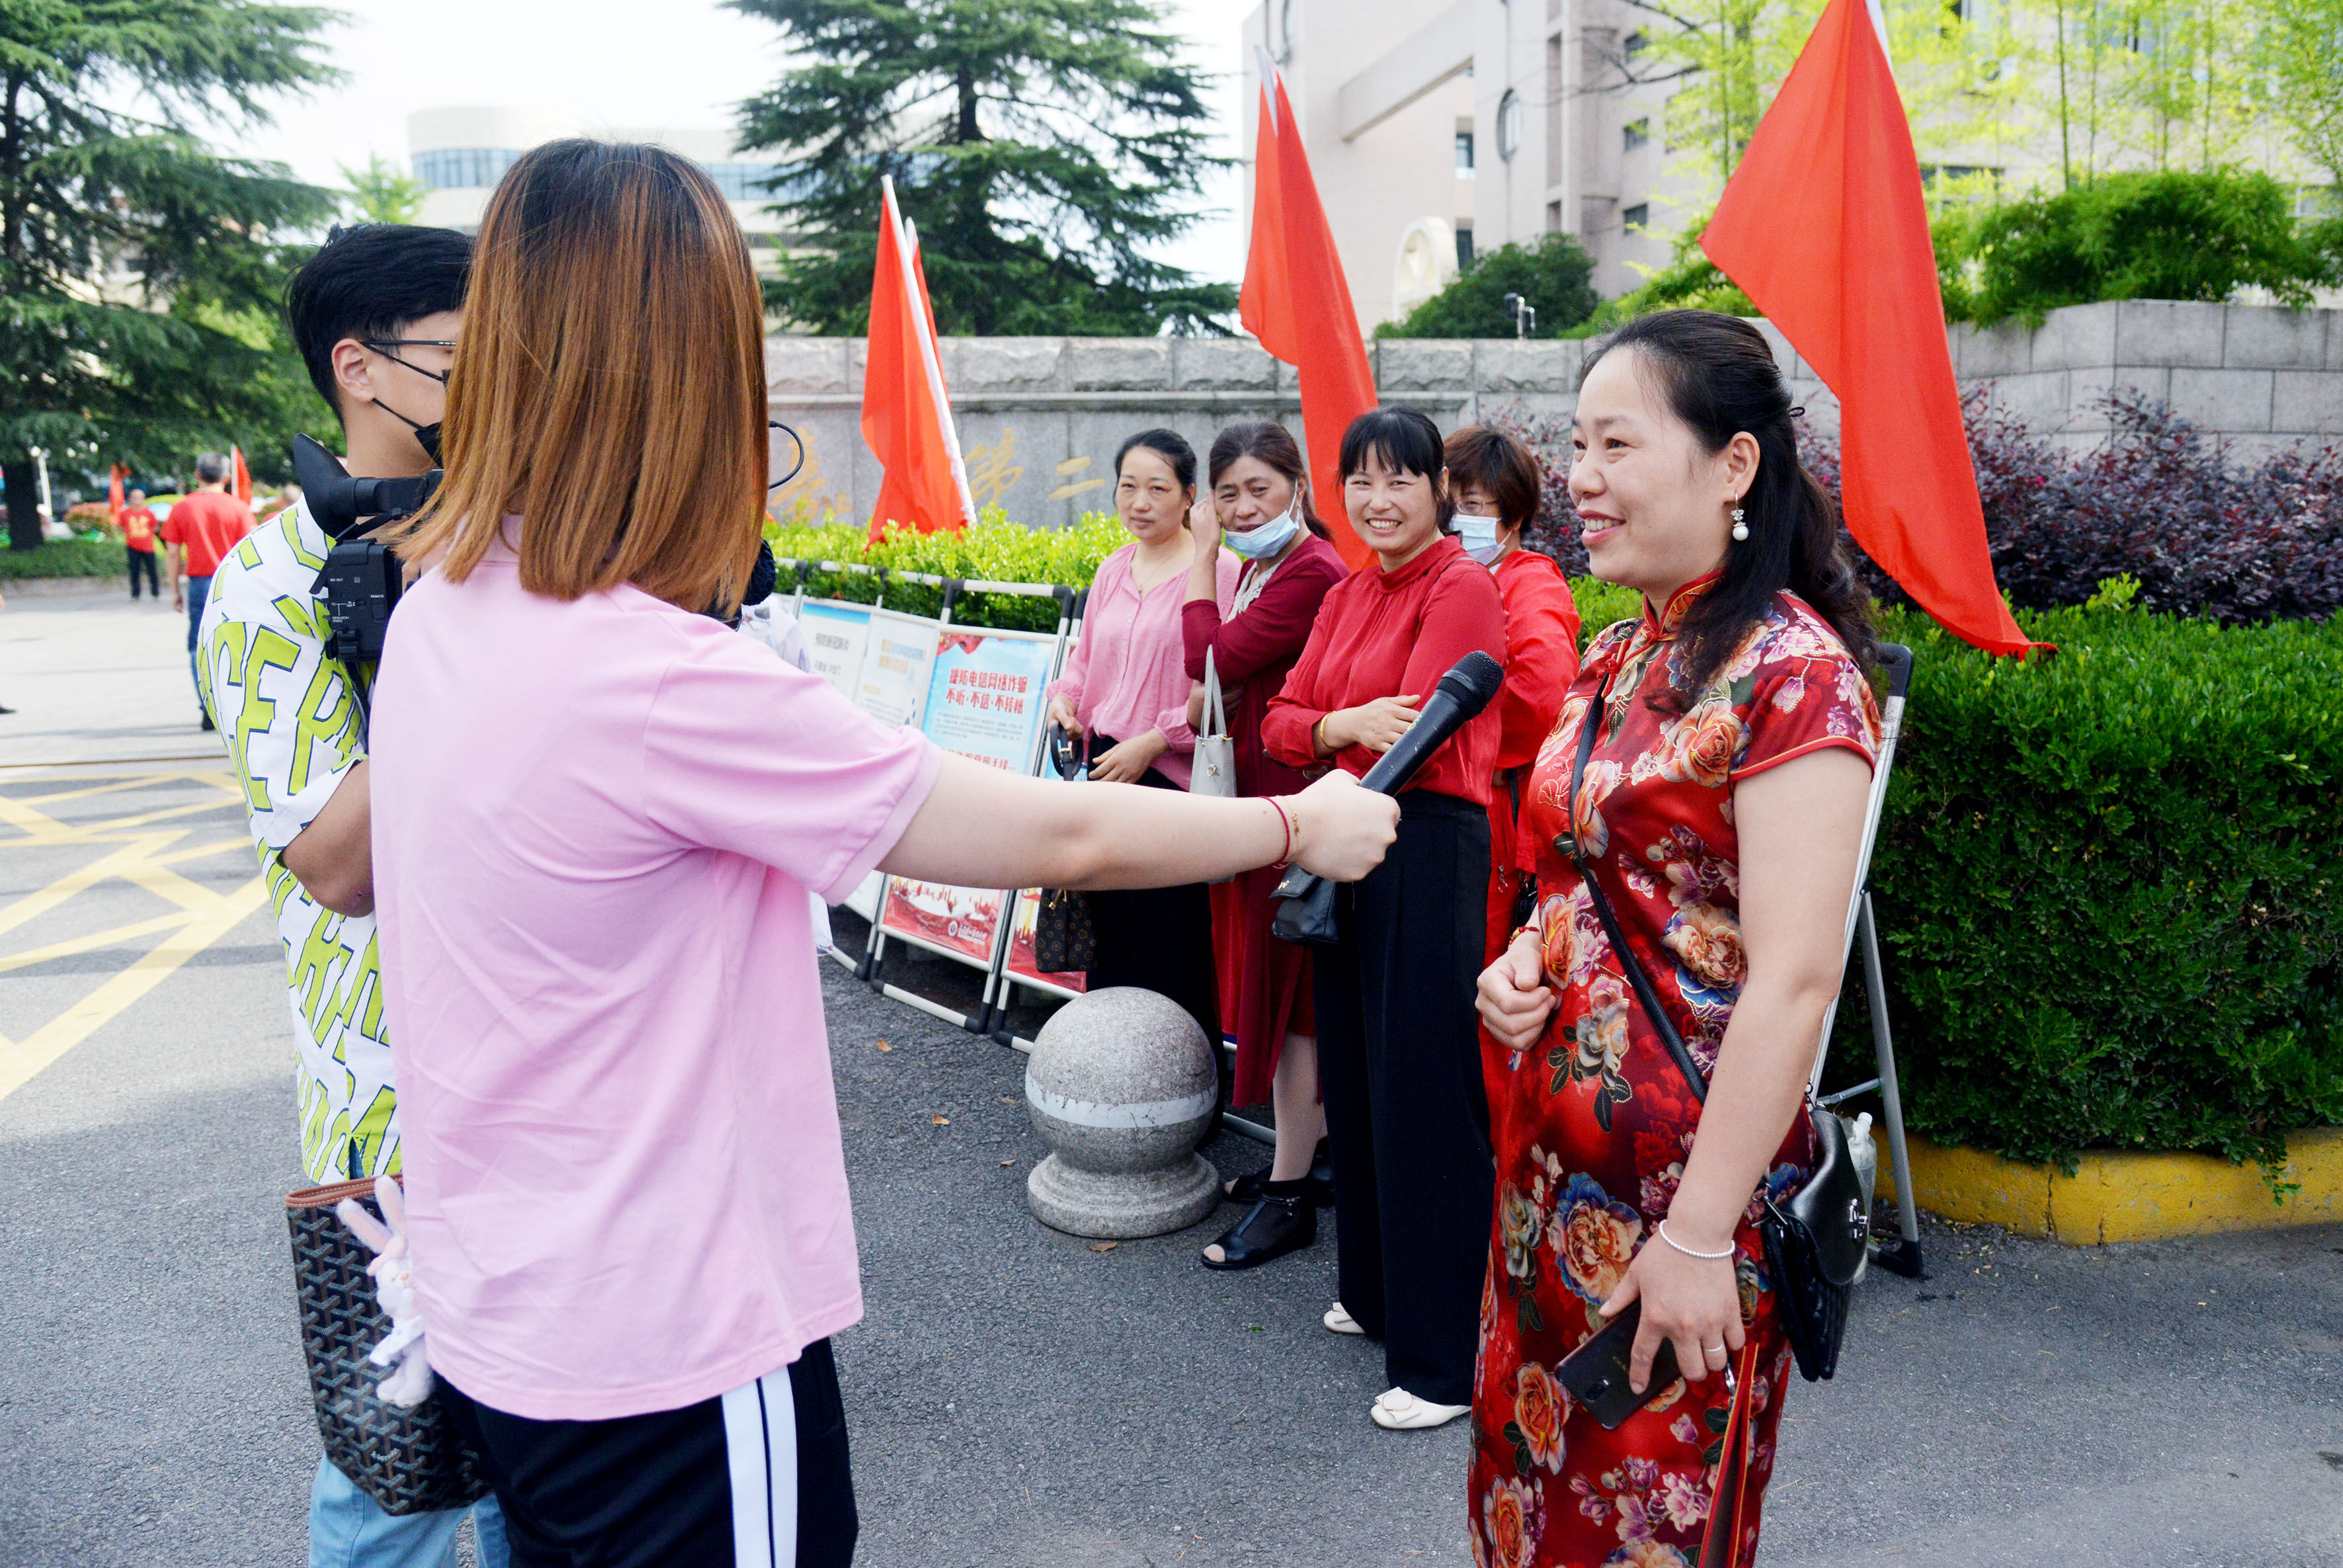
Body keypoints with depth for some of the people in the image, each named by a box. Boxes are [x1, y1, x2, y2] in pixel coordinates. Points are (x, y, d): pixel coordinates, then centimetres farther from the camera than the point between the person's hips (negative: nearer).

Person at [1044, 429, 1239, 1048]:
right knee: (1111, 934, 15)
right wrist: (1065, 696, 2)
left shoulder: (1218, 571, -9)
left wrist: (1154, 741, -17)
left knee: (1173, 952, 0)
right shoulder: (1113, 570, 13)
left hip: (1173, 780, -7)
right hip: (1107, 774, 7)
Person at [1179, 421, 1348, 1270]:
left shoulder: (1313, 572, -17)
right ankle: (1309, 1157, 30)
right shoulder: (1258, 568, 14)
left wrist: (1201, 553, -12)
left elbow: (1211, 660, -21)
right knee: (1279, 982, 16)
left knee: (1286, 986, -3)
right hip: (1252, 794, 10)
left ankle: (1290, 1195, 8)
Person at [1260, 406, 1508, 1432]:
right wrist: (1347, 725, -13)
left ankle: (1444, 1361, 10)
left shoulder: (1462, 588, -10)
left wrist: (1330, 730, -4)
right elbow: (1282, 720, 7)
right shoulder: (1349, 593, 14)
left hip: (1431, 853, -8)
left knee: (1426, 1102, -2)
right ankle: (1375, 1292, 36)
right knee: (1354, 1082, 18)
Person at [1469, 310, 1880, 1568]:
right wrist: (1522, 958, -1)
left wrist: (1700, 1234, -20)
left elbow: (1793, 978, -21)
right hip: (1552, 1158, 8)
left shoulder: (1789, 668, -17)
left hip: (1682, 1186, -7)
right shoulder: (1616, 660, 9)